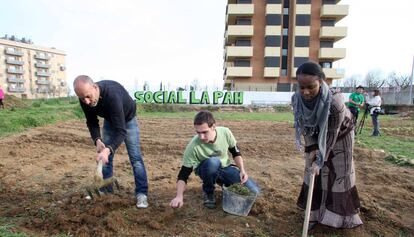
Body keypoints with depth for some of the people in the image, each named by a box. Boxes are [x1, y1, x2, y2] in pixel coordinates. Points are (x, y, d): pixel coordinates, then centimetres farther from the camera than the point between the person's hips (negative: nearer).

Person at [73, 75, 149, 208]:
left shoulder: (112, 94, -44)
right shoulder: (85, 100, -25)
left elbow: (121, 130, -44)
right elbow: (92, 122, -11)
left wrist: (108, 149, -57)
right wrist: (97, 140, -28)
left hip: (127, 119, -5)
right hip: (109, 120, 6)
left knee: (135, 156, -11)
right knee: (105, 157, 4)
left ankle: (142, 194, -4)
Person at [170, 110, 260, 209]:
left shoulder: (225, 132, -24)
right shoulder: (193, 146, -31)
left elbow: (236, 152, -5)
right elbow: (184, 174, -26)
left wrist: (242, 170, -17)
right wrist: (179, 196, -39)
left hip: (225, 168, 3)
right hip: (206, 170, -2)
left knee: (254, 191, -11)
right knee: (213, 161, -40)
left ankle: (224, 183, 14)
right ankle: (208, 192, -11)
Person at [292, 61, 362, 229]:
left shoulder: (334, 102, -39)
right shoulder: (297, 99, -27)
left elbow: (331, 135, -28)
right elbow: (304, 127, -12)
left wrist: (320, 160, -25)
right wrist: (312, 148, -19)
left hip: (340, 136, -3)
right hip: (316, 135, 4)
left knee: (339, 173, 3)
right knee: (313, 173, 5)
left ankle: (341, 215, 23)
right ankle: (314, 213, 19)